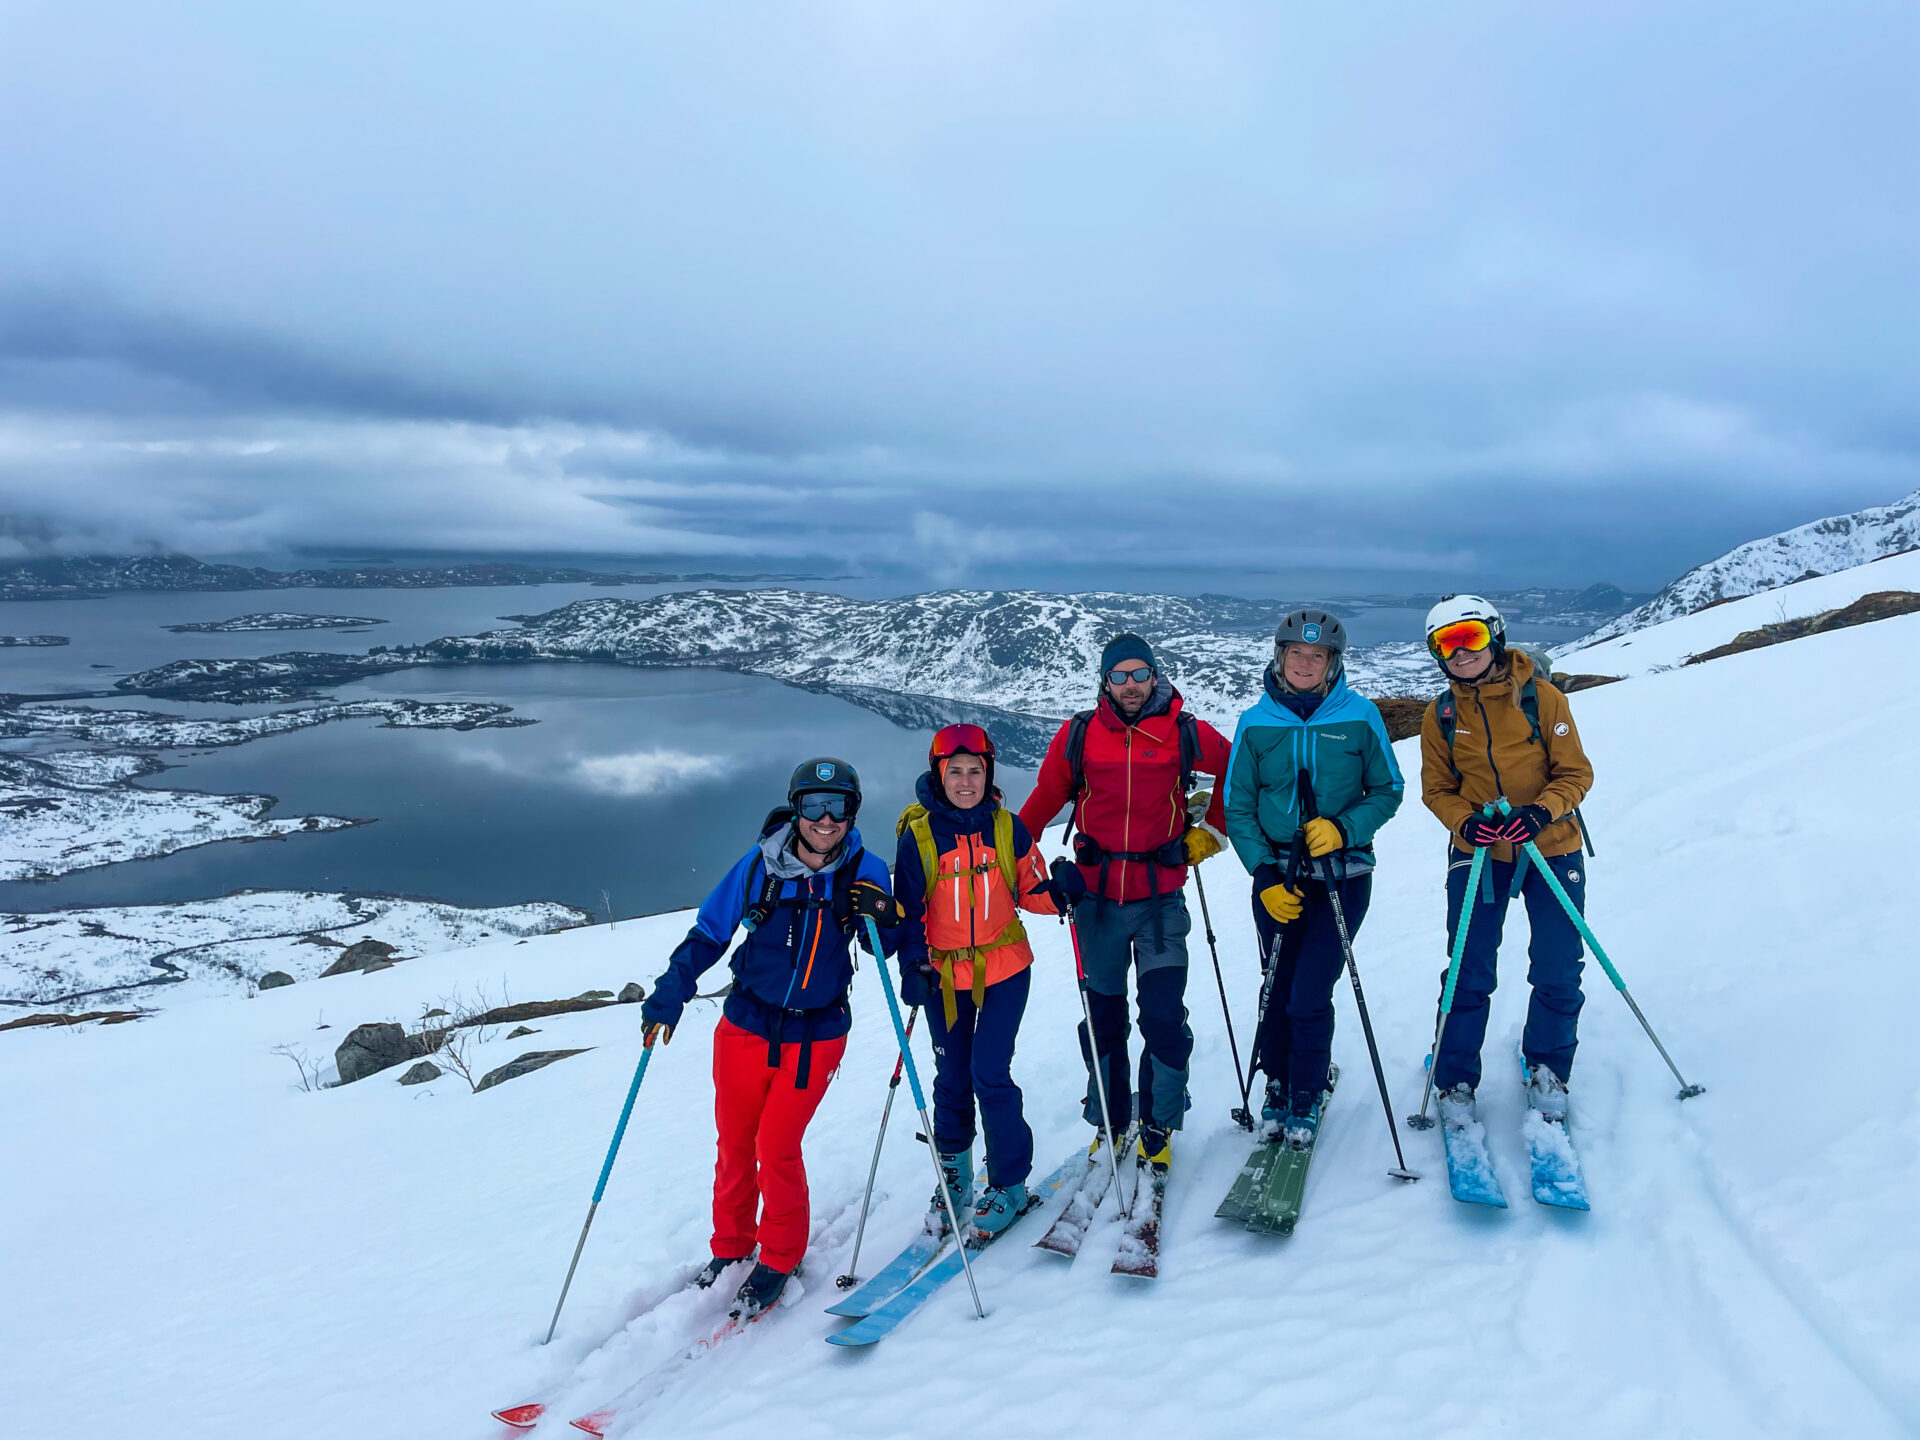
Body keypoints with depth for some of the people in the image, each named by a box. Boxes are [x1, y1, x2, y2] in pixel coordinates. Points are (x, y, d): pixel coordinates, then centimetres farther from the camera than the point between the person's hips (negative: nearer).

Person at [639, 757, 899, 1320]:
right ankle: (730, 1247, 35)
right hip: (746, 1026, 1)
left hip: (816, 1035, -1)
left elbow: (883, 948, 2)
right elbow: (709, 934, -2)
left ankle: (780, 1259, 22)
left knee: (777, 1148, -1)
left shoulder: (865, 871, -9)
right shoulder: (760, 865, -11)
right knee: (735, 1143, 12)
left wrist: (882, 917, -20)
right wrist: (670, 993, -10)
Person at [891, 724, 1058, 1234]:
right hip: (945, 975, 1)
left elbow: (1030, 890, 5)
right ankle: (954, 1173, 36)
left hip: (1004, 968, -1)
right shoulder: (918, 834, -6)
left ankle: (1010, 1183, 14)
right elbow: (908, 908, -1)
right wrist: (913, 965, -9)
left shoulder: (1007, 828, -3)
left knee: (990, 1075, -6)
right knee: (952, 1079, 11)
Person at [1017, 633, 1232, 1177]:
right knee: (1103, 1016, 11)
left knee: (1164, 1018, -6)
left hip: (1161, 898, -1)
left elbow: (1236, 773, 15)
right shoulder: (1078, 735, 0)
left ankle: (1158, 1128, 14)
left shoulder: (1185, 734, -2)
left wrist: (1209, 831, 12)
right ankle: (1108, 1123, 27)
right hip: (1096, 895, 1)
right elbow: (1045, 797, 6)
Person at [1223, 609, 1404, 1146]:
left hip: (1342, 875, -1)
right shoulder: (1255, 723, -1)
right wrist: (1264, 874, -7)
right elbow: (1238, 808, 3)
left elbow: (1388, 791, 5)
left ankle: (1307, 1098, 17)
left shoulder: (1360, 717, -3)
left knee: (1310, 996, -6)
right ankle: (1277, 1086, 30)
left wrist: (1344, 828, -13)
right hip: (1276, 876, 2)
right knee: (1278, 991, 7)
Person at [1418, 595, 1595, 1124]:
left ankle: (1547, 1069, 28)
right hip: (1478, 854, 1)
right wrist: (1466, 822, -16)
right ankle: (1455, 1081, 17)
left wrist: (1541, 812, -23)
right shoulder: (1440, 715, -2)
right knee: (1468, 975, 1)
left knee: (1558, 972, 4)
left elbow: (1575, 773, -5)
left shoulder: (1541, 697, -8)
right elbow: (1436, 789, 4)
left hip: (1550, 848, -1)